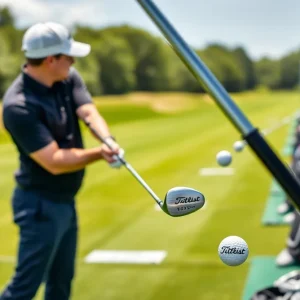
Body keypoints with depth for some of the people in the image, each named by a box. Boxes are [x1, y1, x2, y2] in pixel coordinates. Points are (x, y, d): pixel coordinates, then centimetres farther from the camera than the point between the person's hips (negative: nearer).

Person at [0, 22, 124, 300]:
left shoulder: (69, 78, 0)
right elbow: (54, 162, -26)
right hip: (41, 205, -8)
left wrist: (109, 141, -35)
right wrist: (100, 153, -17)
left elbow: (89, 113, -15)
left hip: (65, 201, 8)